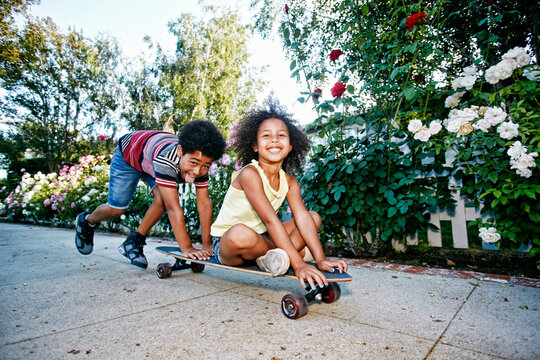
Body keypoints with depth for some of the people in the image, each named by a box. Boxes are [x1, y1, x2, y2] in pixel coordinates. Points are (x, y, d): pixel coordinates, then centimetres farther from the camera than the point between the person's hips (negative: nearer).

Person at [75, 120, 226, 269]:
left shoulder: (200, 163, -30)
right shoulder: (167, 158, -48)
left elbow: (204, 204, -27)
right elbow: (173, 208, -48)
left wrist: (207, 245, -30)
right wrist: (187, 249, -45)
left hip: (152, 164, 4)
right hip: (127, 153, -4)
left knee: (163, 198, -20)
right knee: (116, 208, -3)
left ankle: (133, 241, 2)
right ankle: (87, 221, 35)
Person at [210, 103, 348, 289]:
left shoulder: (289, 181, -3)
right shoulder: (249, 174, -25)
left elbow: (302, 217, -14)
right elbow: (270, 220, -33)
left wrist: (321, 259, -25)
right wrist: (298, 265, -36)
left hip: (259, 239, 7)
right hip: (225, 244, -6)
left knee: (314, 217, 1)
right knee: (240, 234, -43)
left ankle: (270, 257, -16)